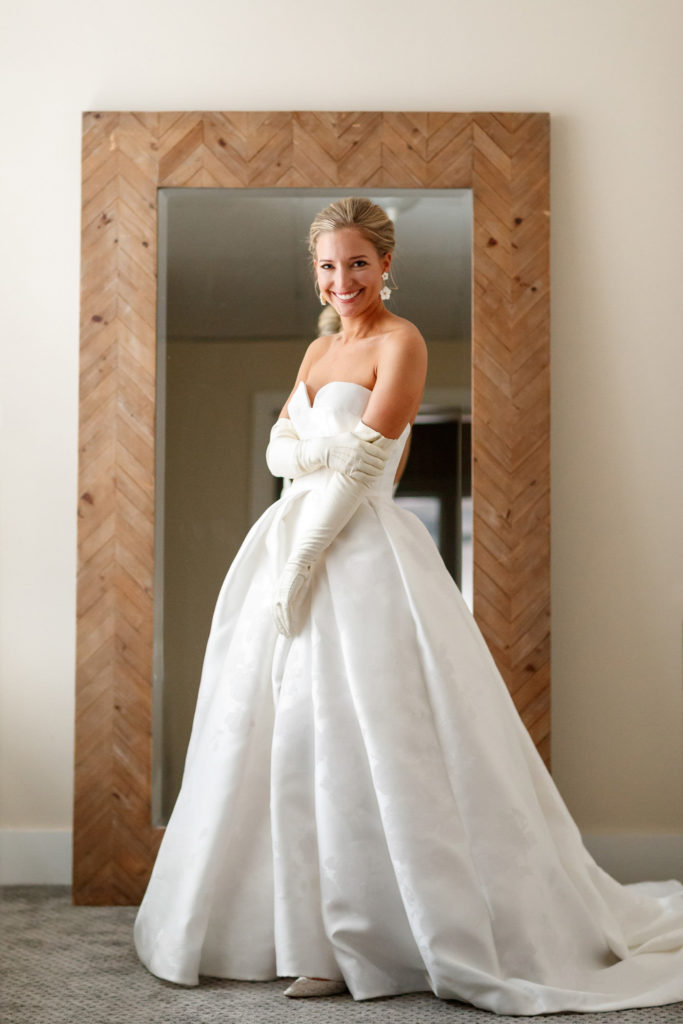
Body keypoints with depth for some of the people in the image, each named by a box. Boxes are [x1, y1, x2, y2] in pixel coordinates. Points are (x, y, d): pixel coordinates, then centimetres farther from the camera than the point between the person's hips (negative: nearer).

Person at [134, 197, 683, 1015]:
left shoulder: (400, 342, -6)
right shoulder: (319, 348, 19)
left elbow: (362, 464, -14)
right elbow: (281, 450, 11)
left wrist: (300, 564, -15)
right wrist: (328, 441, -9)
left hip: (362, 555, -8)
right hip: (294, 542, 9)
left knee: (363, 743, -8)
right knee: (280, 731, 9)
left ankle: (365, 941, 3)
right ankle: (302, 927, 20)